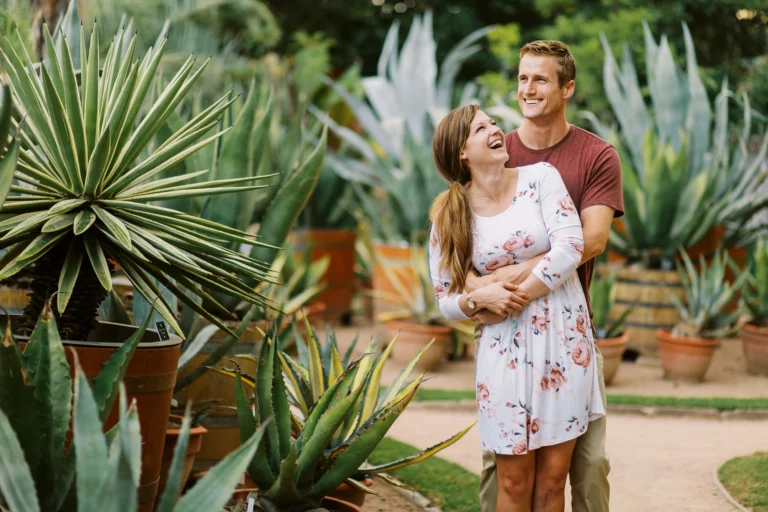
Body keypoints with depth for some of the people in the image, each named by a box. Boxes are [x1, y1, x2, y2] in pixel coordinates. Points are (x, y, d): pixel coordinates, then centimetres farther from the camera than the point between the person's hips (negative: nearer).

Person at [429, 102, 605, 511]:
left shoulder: (541, 177, -1)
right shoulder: (449, 217, 2)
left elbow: (570, 248, -11)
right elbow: (445, 300, 5)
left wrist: (516, 299, -10)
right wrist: (481, 299, -16)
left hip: (564, 338, 0)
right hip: (505, 347, 0)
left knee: (552, 477, 5)